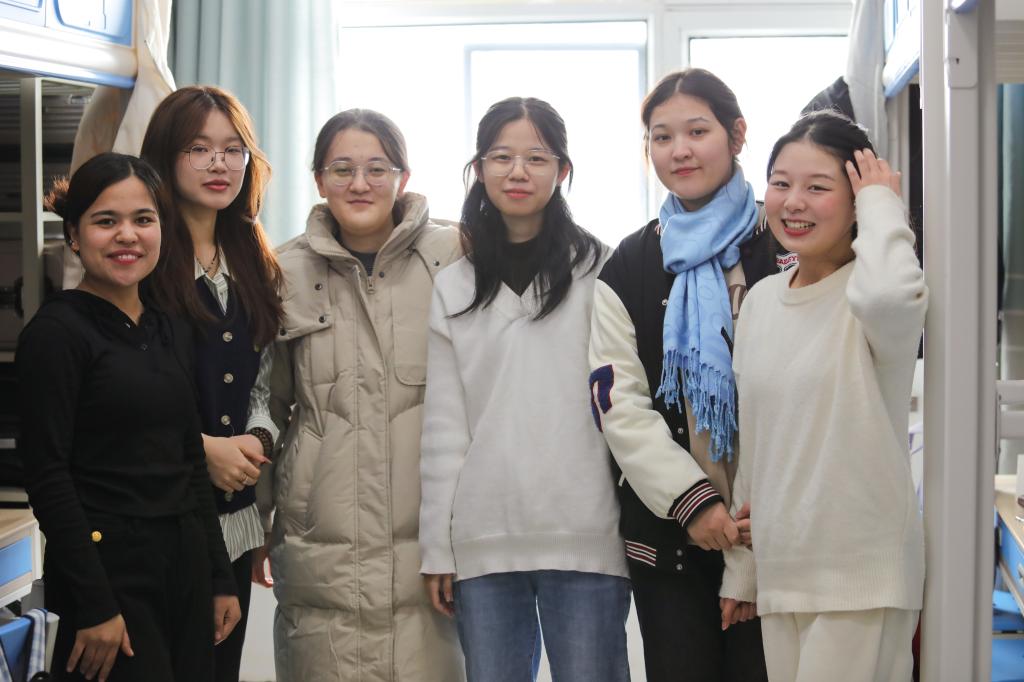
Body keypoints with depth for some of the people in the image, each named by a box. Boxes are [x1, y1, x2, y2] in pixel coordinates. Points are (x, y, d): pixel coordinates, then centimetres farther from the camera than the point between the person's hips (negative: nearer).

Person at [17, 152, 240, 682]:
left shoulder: (172, 333, 12)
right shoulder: (57, 331, -8)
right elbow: (47, 476, -13)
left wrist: (219, 577, 13)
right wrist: (93, 605, -16)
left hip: (186, 562, 7)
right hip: (109, 566, -6)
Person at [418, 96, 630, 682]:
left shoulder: (600, 270, 3)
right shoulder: (453, 288, 12)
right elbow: (443, 428, 9)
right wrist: (437, 547, 6)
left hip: (584, 538, -2)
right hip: (484, 542, 3)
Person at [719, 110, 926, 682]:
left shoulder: (867, 290, -10)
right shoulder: (760, 300, 8)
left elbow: (886, 295, -38)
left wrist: (882, 206, -19)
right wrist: (739, 568, 16)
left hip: (863, 576, -6)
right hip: (779, 572, 6)